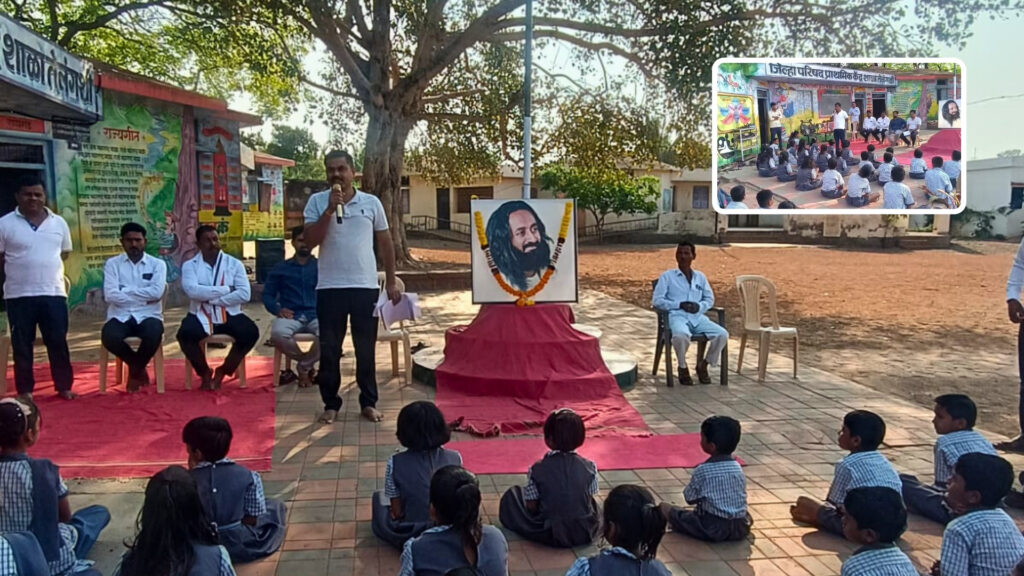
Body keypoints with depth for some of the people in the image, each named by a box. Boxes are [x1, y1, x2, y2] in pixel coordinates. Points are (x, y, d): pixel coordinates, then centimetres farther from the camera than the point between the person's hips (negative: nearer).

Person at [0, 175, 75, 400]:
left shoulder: (58, 223, 6)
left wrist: (44, 266, 10)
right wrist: (22, 268, 2)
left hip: (54, 293, 2)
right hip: (19, 295, -1)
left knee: (58, 342, 4)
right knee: (22, 345, 5)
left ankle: (64, 387, 12)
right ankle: (25, 390, 14)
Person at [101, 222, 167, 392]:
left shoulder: (157, 264, 6)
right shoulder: (112, 264, 7)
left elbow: (156, 292, -11)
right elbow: (110, 295, -7)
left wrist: (125, 290, -7)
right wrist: (143, 296, -7)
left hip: (147, 316, -1)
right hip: (121, 316, 1)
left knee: (154, 334, -35)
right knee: (109, 336, -33)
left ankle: (135, 370, -2)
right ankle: (138, 367, 0)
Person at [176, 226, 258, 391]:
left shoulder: (234, 263, 5)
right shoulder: (190, 265, 5)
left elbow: (244, 294, -8)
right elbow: (193, 291, -15)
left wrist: (211, 298, -12)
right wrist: (226, 289, -13)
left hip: (229, 315, 1)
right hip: (200, 315, -1)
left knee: (251, 332, -28)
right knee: (185, 334, -33)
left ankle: (222, 371, -3)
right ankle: (204, 372, -2)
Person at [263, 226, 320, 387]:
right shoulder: (281, 269, 22)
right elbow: (267, 294, 16)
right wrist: (278, 309, -5)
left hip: (316, 315, -1)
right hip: (291, 316, 1)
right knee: (277, 334, -35)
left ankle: (303, 367, -7)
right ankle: (309, 365, -5)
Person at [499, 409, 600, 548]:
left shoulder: (537, 469, -16)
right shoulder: (589, 467, -11)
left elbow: (531, 506, -11)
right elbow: (588, 499, -1)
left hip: (551, 535, -4)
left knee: (511, 495, 12)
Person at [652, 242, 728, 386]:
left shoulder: (700, 276, 20)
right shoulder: (667, 276, 7)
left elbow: (710, 299, 20)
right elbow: (656, 300, 0)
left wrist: (700, 306, -4)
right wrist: (679, 304, -12)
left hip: (698, 317, 4)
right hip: (677, 316, -4)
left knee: (722, 334, -21)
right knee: (681, 335, -40)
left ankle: (703, 365, 1)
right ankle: (683, 367, -10)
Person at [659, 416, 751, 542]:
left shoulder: (702, 471, -10)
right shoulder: (737, 467, 5)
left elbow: (690, 498, -2)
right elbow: (741, 494, 15)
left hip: (713, 529, -4)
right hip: (741, 529, 4)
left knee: (664, 507, 4)